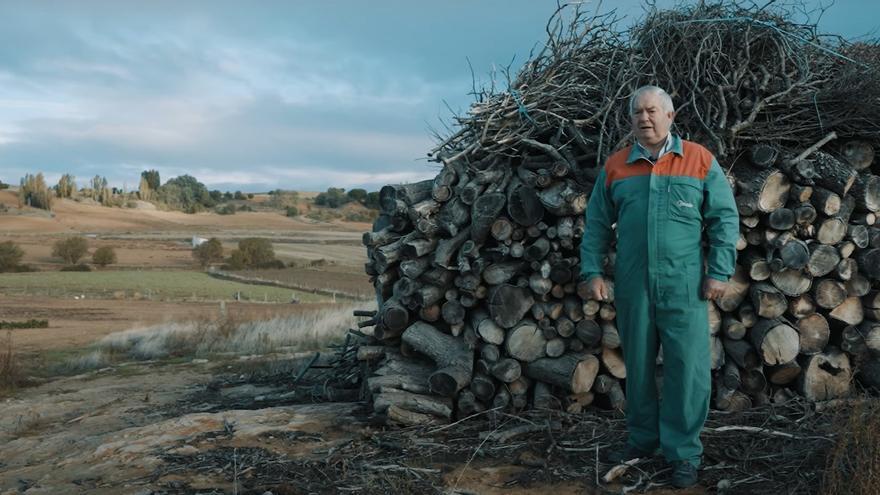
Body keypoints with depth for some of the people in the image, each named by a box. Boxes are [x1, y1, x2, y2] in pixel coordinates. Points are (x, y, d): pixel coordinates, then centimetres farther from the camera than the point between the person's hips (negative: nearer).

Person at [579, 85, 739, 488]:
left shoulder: (700, 160, 2)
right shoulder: (614, 167, 7)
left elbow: (724, 219, 1)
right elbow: (597, 224, 10)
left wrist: (718, 272, -5)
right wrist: (592, 272, 2)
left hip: (683, 283, -2)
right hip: (631, 283, 2)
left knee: (687, 367, -1)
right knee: (637, 364, 12)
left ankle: (683, 453, 11)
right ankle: (643, 437, 28)